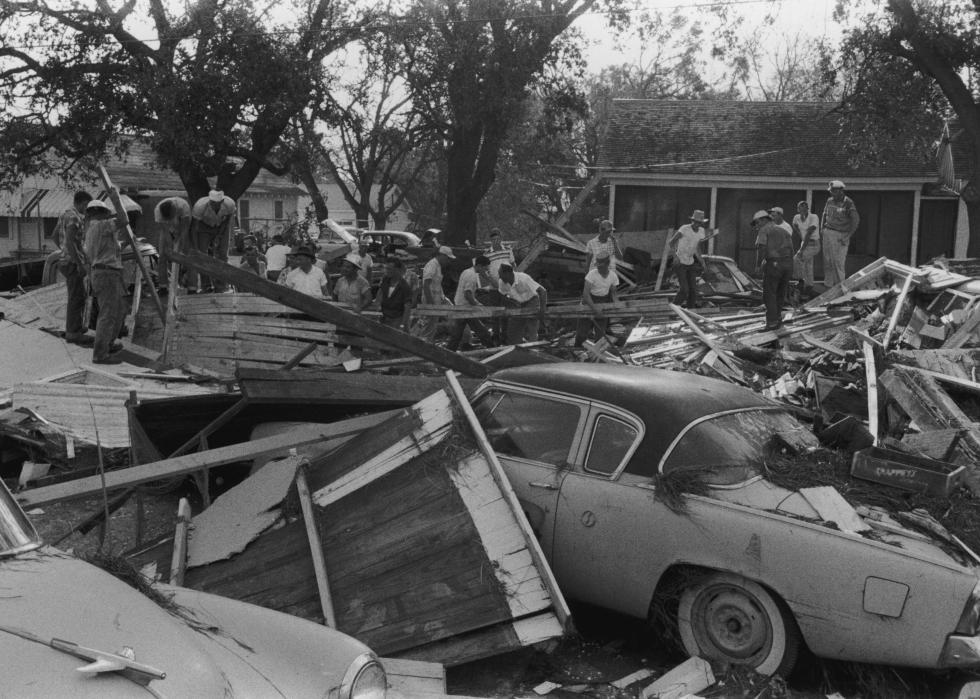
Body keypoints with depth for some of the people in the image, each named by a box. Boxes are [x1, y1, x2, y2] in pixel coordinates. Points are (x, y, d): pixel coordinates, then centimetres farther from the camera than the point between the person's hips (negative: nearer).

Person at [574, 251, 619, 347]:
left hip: (604, 301, 3)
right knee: (582, 333, -2)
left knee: (601, 333, 3)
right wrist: (594, 309, -34)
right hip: (590, 300, -3)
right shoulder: (592, 274, -24)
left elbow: (613, 292, 6)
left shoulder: (613, 276, -11)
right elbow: (585, 293, -26)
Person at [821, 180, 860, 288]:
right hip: (827, 233, 6)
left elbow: (855, 220, -9)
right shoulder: (830, 201, 9)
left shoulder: (848, 203, -9)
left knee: (838, 261, -6)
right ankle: (828, 284, 12)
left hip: (840, 234, -5)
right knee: (827, 260, 5)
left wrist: (848, 236, -13)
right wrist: (822, 228, 12)